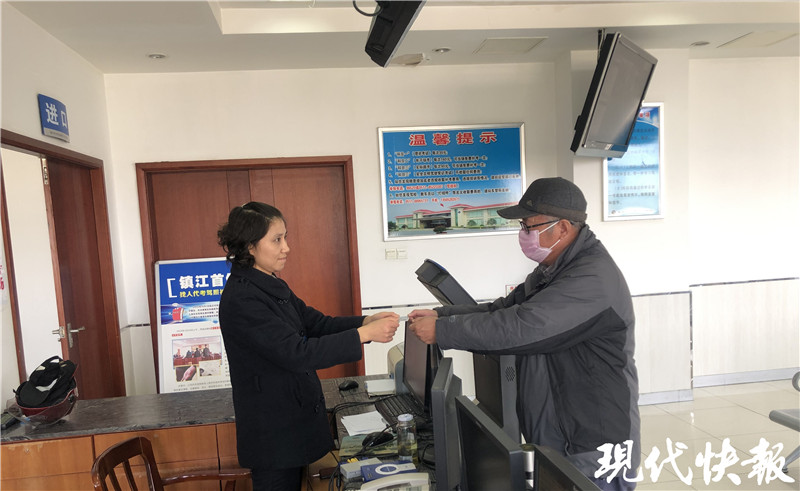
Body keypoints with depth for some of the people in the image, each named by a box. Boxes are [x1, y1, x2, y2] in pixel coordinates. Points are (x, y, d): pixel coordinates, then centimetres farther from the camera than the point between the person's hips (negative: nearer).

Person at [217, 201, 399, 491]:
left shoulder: (271, 286, 6)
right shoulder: (242, 299, -23)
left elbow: (318, 324, 7)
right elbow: (296, 353, -28)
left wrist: (366, 321, -9)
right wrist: (364, 335, -27)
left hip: (292, 422, 9)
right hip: (272, 432, -9)